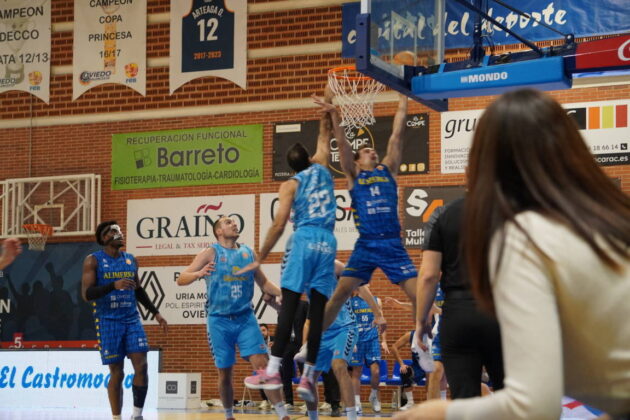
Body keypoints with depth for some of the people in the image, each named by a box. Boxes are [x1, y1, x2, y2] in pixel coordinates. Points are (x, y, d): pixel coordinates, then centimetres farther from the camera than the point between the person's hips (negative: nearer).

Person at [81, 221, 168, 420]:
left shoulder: (131, 260, 11)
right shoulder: (93, 260, -5)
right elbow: (86, 294, -14)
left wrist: (156, 313, 17)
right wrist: (113, 285, -27)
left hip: (132, 319, 4)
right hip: (108, 322, -4)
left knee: (141, 365, -9)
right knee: (116, 372, -1)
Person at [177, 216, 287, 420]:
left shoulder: (248, 252, 10)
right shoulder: (210, 253, -2)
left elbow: (264, 283, 19)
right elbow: (181, 279, -8)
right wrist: (199, 273, -29)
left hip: (245, 318, 2)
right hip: (219, 320, -2)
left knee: (261, 363, -12)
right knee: (225, 372, 5)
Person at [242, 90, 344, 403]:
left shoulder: (290, 185, 6)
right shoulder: (321, 169, 16)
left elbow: (279, 224, -4)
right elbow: (325, 137, 33)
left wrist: (260, 259, 0)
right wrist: (327, 110, 37)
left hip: (304, 241, -4)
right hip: (328, 244, 4)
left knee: (289, 305, -10)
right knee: (317, 310, 2)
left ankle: (273, 371, -18)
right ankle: (308, 376, -1)